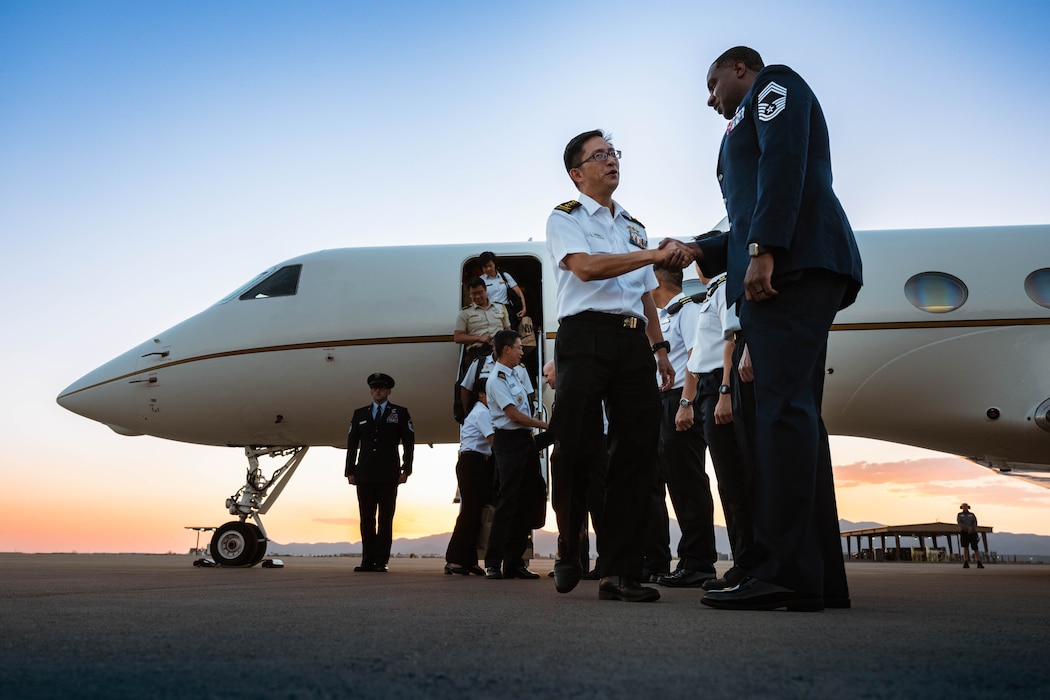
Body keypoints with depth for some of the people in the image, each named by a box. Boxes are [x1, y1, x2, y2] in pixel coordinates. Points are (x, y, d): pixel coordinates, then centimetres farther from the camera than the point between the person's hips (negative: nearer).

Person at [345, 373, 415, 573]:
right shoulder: (359, 414, 16)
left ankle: (381, 561, 1)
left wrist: (406, 469, -4)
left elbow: (409, 443, 5)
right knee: (366, 519, 2)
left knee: (385, 519, -2)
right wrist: (350, 471, 5)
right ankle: (368, 561, 6)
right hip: (365, 475, 2)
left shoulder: (400, 413, 9)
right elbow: (352, 444, 13)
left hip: (388, 475, -2)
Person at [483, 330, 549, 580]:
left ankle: (514, 562, 14)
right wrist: (544, 425, -8)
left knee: (526, 501, 8)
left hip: (525, 441, 9)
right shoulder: (496, 379, -10)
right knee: (507, 502, -9)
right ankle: (493, 563, -2)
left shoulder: (513, 376, 18)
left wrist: (533, 441, 15)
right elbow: (513, 414, -15)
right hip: (509, 442, -9)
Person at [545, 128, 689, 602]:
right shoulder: (564, 219, 8)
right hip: (586, 336, -5)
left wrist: (659, 348, 16)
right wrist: (653, 255, -15)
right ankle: (568, 550, 17)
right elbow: (586, 266, -12)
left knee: (637, 451, -3)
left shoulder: (634, 226, 27)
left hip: (633, 342, 6)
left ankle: (619, 572, 1)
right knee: (575, 450, -7)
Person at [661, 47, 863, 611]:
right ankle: (819, 575, 1)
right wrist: (700, 252, 26)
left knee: (782, 407, -18)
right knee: (796, 413, 2)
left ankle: (785, 572, -21)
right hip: (784, 272, 9)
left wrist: (761, 251, -20)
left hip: (794, 264, -9)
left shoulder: (773, 83, 10)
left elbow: (784, 163, -10)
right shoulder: (752, 126, 35)